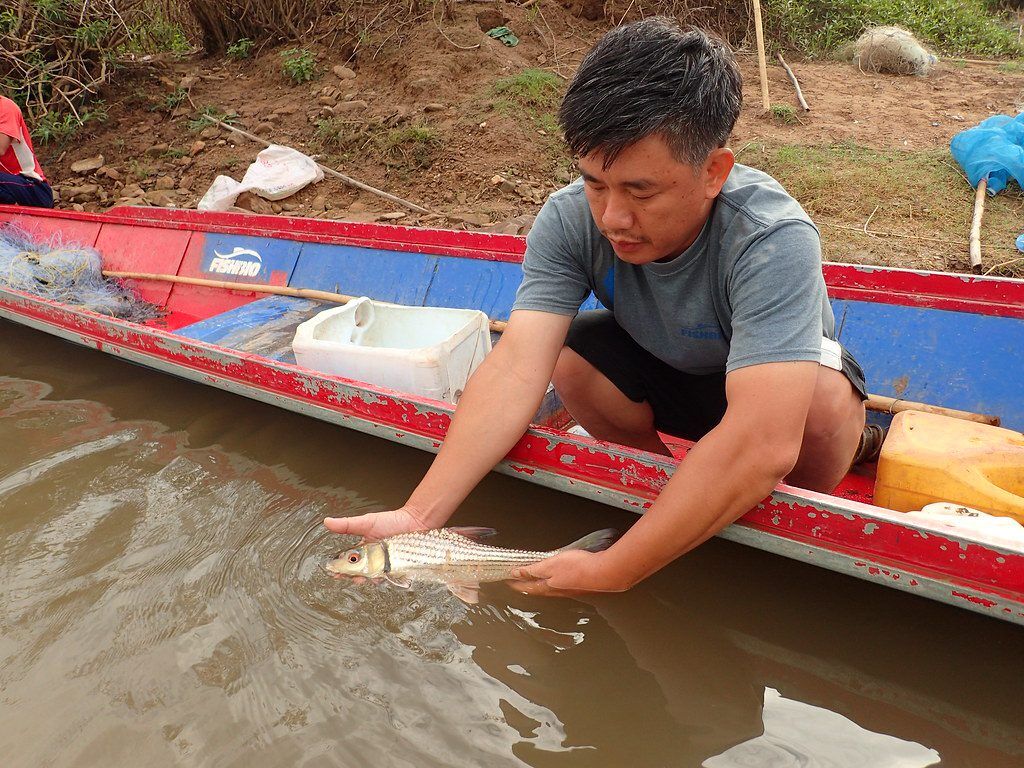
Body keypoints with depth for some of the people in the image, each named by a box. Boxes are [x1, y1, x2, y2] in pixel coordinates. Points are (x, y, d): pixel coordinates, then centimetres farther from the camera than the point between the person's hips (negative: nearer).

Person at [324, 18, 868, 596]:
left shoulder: (774, 240, -38)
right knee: (568, 352, -24)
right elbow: (517, 370, -34)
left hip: (770, 381, -3)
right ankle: (668, 492, 0)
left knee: (823, 399, -36)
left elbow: (764, 444, -48)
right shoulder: (571, 218, -26)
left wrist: (610, 573, -48)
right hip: (662, 373, 4)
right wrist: (419, 516, -44)